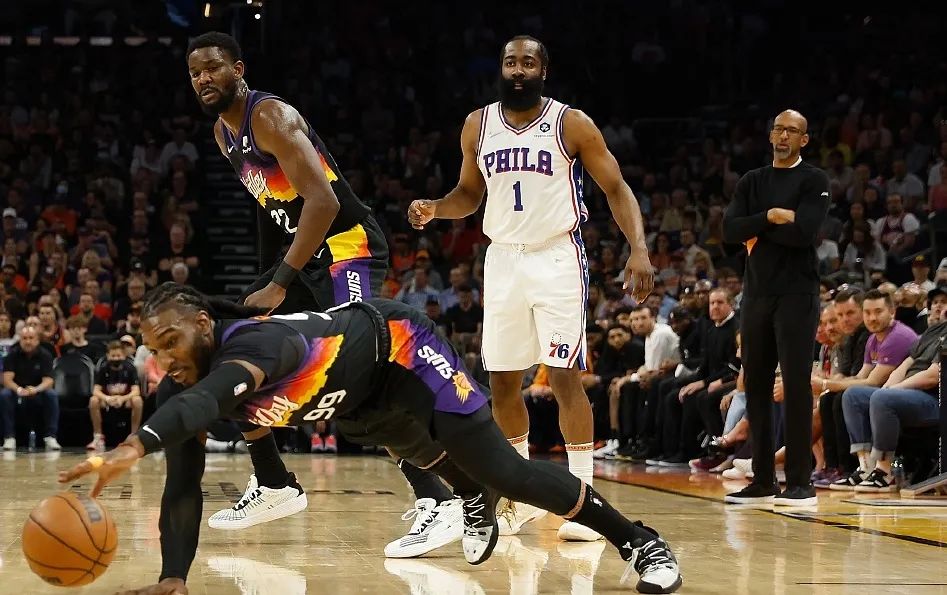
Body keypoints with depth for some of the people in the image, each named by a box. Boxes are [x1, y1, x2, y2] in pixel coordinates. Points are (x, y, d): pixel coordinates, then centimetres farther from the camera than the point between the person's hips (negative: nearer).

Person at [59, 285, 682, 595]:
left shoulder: (252, 342, -43)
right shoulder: (184, 384, -19)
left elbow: (214, 393, -67)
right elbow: (183, 488, -16)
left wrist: (135, 446, -83)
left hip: (399, 348, -8)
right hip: (360, 410, 8)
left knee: (507, 471, -10)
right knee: (431, 455, 34)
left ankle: (638, 540, 3)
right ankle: (475, 499, 69)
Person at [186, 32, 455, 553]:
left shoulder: (271, 117, -18)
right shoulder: (223, 132, 12)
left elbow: (323, 201, -26)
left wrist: (280, 284, -28)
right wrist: (269, 278, 18)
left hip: (348, 245, -10)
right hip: (303, 249, 10)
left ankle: (439, 504, -30)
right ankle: (274, 487, 20)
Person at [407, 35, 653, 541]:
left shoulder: (571, 124, -7)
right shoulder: (478, 125, 5)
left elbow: (616, 188, -6)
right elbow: (469, 193, 17)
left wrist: (639, 249, -20)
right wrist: (434, 210, -5)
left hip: (557, 259, -5)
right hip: (503, 259, 5)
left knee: (565, 377, -11)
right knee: (502, 380, 6)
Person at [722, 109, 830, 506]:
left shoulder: (814, 181, -1)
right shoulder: (752, 182, 14)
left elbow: (804, 232, -16)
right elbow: (729, 230, 0)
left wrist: (756, 231, -6)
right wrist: (770, 216, -13)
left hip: (796, 294, -5)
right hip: (756, 293, 6)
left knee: (796, 384, -9)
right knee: (756, 387, 5)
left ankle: (800, 483, -8)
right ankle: (762, 481, 11)